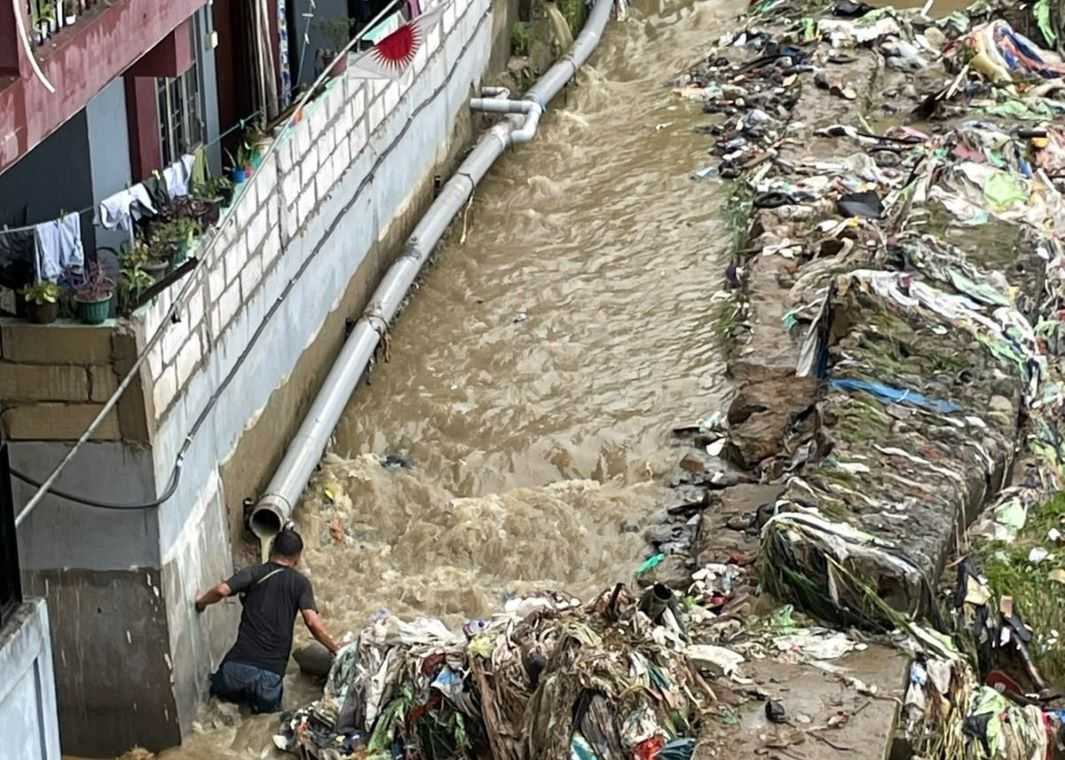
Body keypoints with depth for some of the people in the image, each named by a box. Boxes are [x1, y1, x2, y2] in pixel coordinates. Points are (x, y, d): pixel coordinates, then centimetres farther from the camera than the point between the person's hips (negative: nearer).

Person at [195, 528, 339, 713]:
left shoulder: (253, 573, 4)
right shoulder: (300, 582, 3)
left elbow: (221, 590, -12)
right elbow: (312, 622, -9)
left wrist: (201, 602, 8)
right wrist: (335, 649, 3)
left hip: (239, 663, 1)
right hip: (270, 672, -1)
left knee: (220, 688, 32)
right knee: (268, 705, 27)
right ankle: (260, 698, 0)